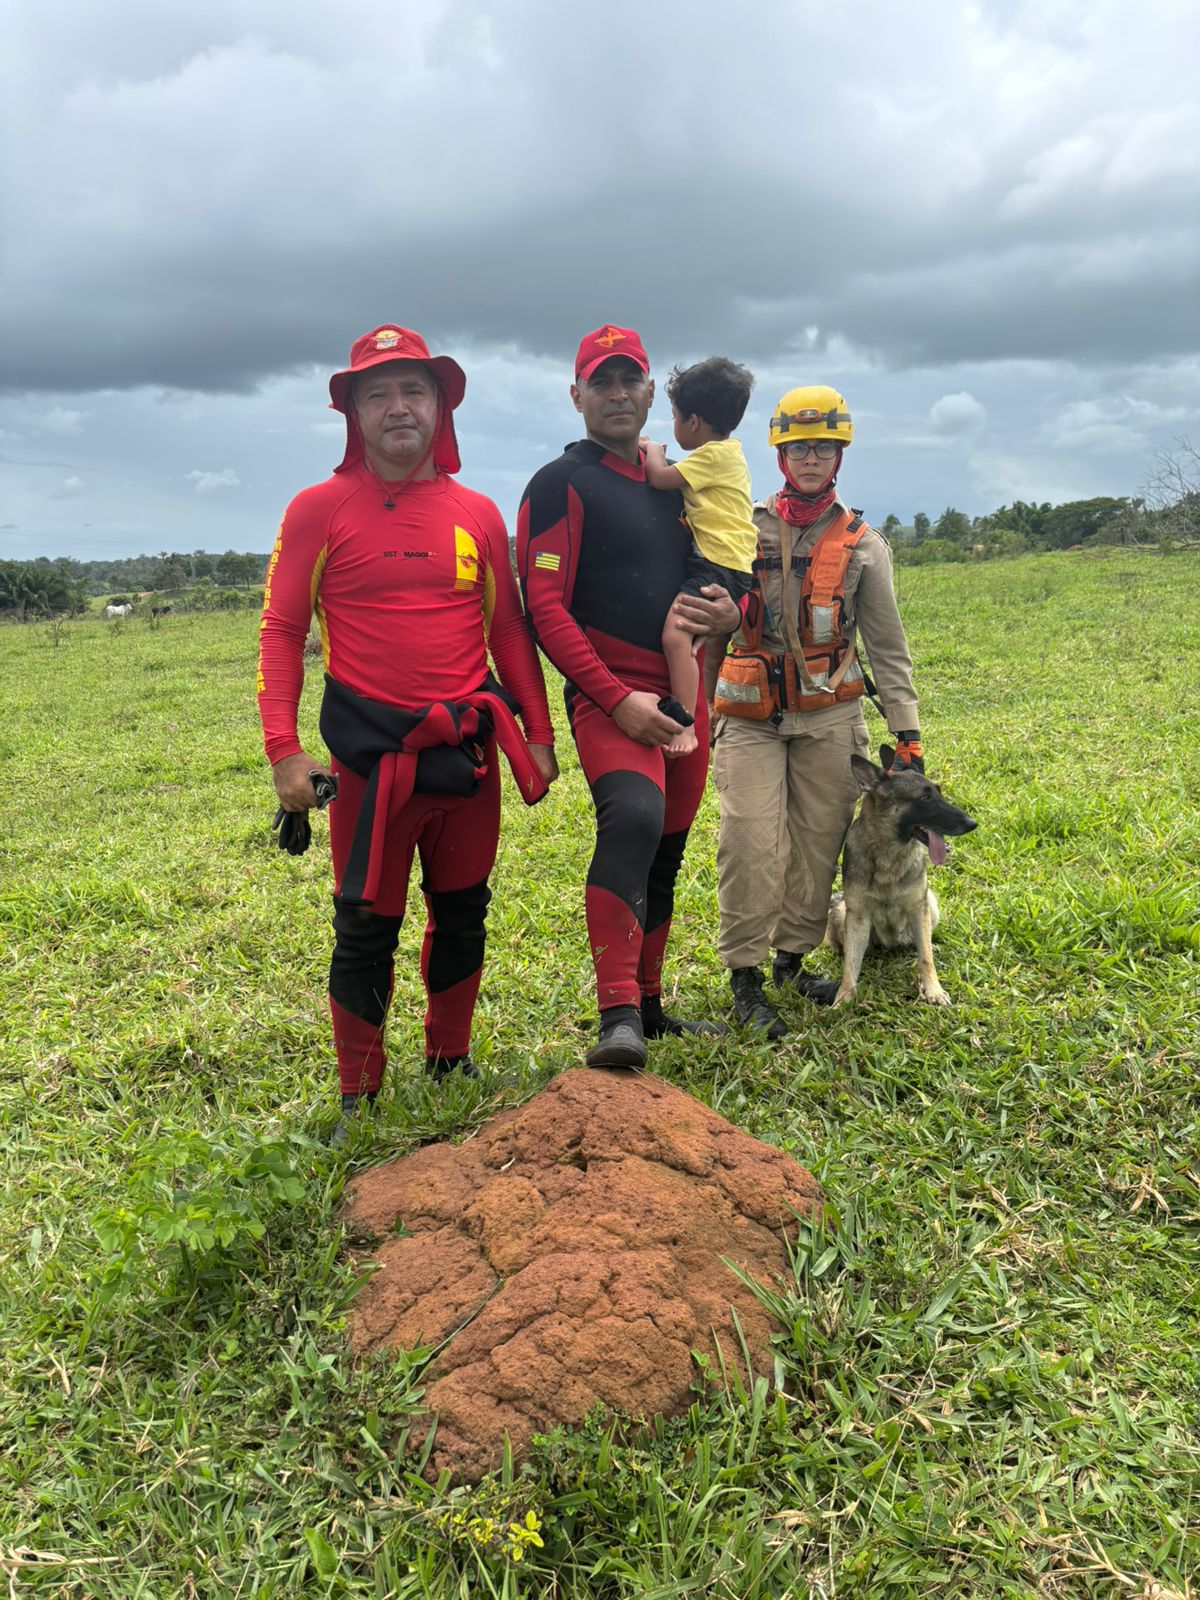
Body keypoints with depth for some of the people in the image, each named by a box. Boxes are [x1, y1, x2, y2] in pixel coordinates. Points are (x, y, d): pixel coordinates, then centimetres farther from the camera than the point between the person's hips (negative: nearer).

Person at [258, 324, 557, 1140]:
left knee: (463, 913, 14)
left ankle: (451, 1061, 35)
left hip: (470, 750, 3)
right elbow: (282, 631, -2)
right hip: (373, 756, -3)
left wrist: (538, 734, 8)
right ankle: (359, 1096, 22)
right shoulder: (320, 509, -2)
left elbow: (510, 630, 11)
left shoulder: (478, 513, 6)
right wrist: (283, 749, -11)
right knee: (368, 927, 4)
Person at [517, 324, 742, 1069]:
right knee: (633, 817, -32)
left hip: (686, 696, 7)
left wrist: (732, 610, -1)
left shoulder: (678, 484, 18)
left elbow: (725, 574, 25)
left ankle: (649, 1006, 26)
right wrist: (616, 698, -19)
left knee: (666, 853, 12)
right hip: (611, 698, -7)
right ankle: (618, 1015, -30)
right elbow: (544, 608, -11)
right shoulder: (561, 485, -3)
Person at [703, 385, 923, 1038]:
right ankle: (744, 973, 4)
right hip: (749, 719, -1)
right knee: (752, 847, -9)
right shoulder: (744, 530, 5)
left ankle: (793, 959, 23)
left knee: (819, 844, 6)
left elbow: (888, 647, 5)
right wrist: (697, 709, 0)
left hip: (829, 718, 2)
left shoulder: (863, 544, 6)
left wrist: (908, 735, 1)